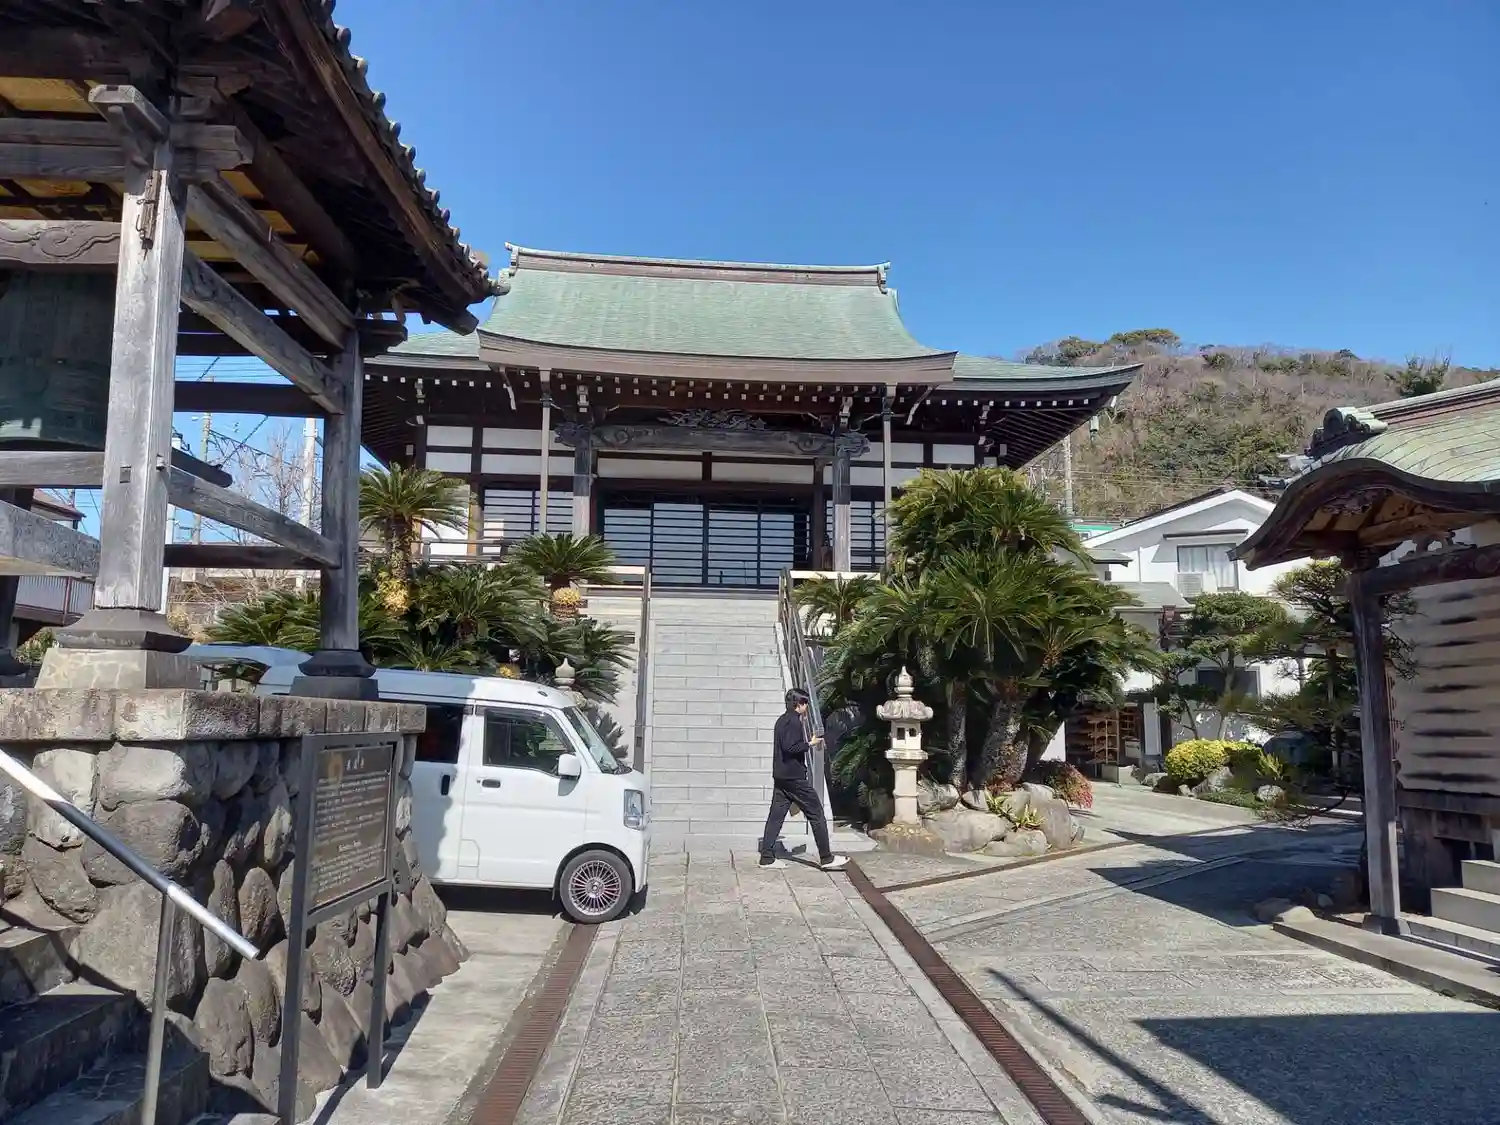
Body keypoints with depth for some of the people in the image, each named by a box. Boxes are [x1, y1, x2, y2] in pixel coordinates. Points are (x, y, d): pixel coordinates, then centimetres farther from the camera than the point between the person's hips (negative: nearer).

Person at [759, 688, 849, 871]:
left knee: (776, 815, 7)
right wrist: (809, 744, -12)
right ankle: (826, 858, 2)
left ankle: (767, 857, 5)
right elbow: (790, 747, -23)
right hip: (794, 777, -9)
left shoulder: (782, 720, 16)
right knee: (816, 813, -1)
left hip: (781, 776, 9)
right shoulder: (794, 721, -14)